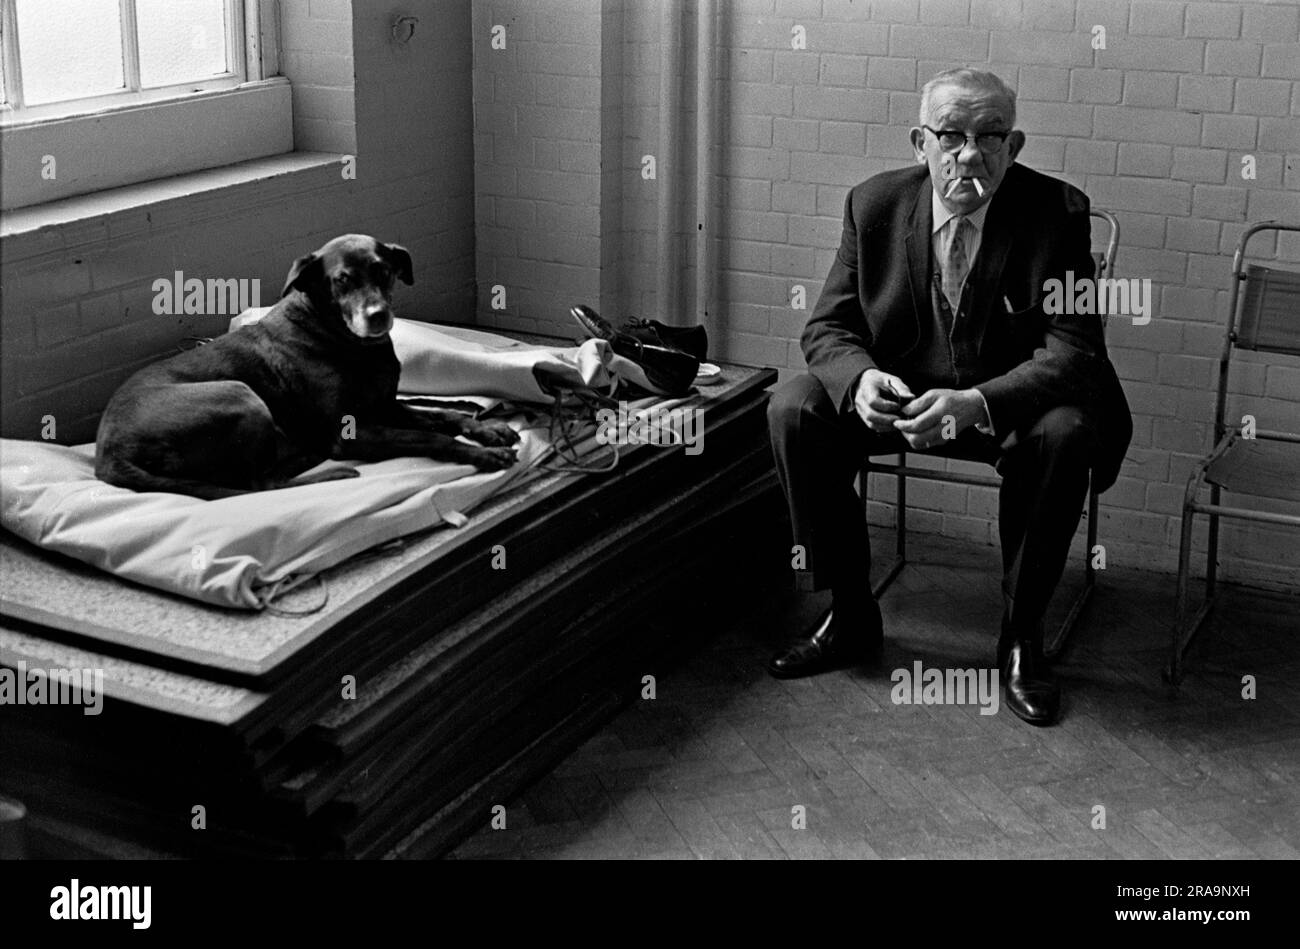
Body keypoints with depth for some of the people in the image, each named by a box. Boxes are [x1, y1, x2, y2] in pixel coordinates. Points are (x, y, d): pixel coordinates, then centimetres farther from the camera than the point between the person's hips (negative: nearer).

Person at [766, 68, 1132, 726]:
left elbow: (1073, 349, -20)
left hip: (1012, 401, -2)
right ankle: (850, 615, -5)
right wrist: (860, 379, -28)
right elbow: (828, 326, -2)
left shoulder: (1057, 213, -13)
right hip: (898, 393, 3)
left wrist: (975, 402, -39)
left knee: (1064, 433, -34)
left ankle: (1021, 637, -13)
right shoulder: (874, 204, -5)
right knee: (793, 409, -21)